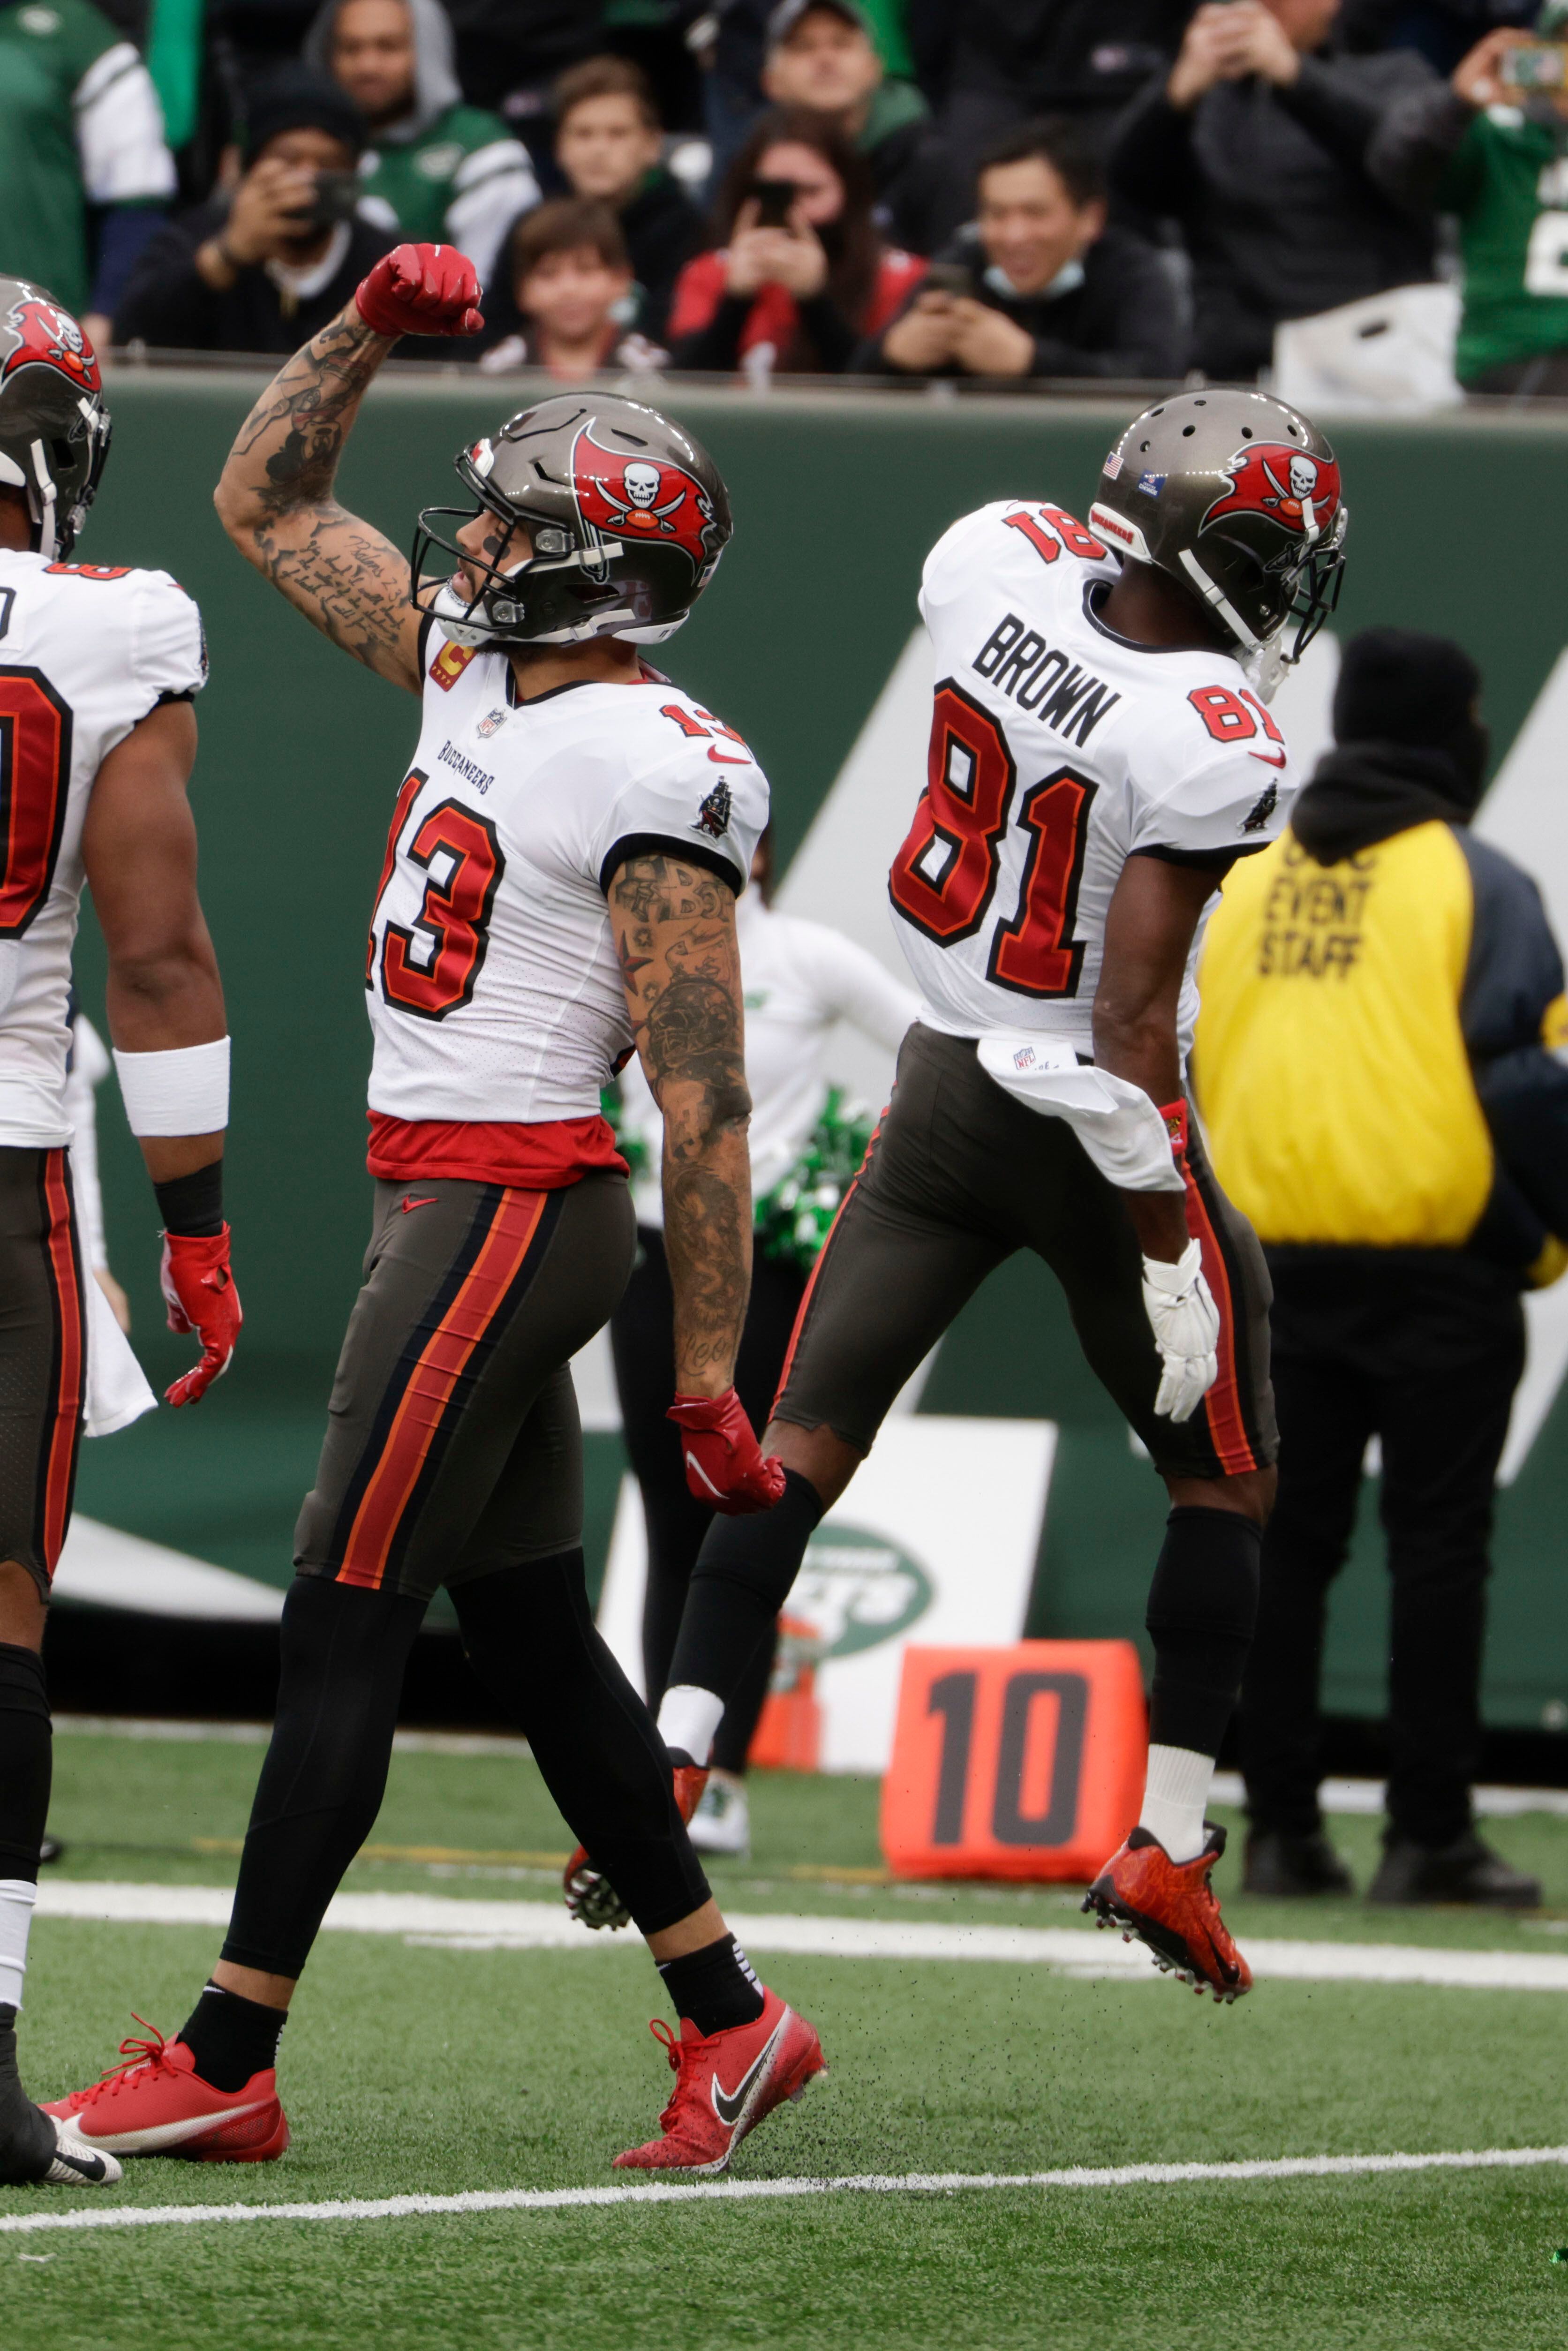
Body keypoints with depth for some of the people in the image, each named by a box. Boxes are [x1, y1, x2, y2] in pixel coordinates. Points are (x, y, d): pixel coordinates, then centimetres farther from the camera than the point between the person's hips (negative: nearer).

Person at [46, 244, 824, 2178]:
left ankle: (226, 2064, -5)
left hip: (503, 1206, -9)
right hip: (440, 1197, 9)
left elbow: (704, 1103, -18)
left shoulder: (653, 780, -17)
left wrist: (708, 1381, -19)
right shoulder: (471, 667, 10)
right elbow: (267, 502, 22)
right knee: (529, 1634, 12)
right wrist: (371, 328, 8)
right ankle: (728, 2023, 18)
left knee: (342, 1628, -7)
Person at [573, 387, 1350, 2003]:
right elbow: (1132, 1023, -23)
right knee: (1224, 1480, 13)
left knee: (807, 1438, 8)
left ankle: (671, 1763, -4)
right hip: (1096, 1129, -5)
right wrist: (1173, 1258, -17)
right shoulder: (1214, 751, -24)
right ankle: (1167, 1839, 11)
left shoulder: (997, 563, -10)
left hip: (947, 1084, 5)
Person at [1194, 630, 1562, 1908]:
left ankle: (1282, 1829, 9)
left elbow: (1195, 1074, 14)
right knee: (1440, 1550, -1)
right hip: (1441, 1268, -5)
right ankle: (1429, 1838, -2)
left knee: (1287, 1547, 9)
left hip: (1280, 1269, 5)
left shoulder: (1249, 886, 12)